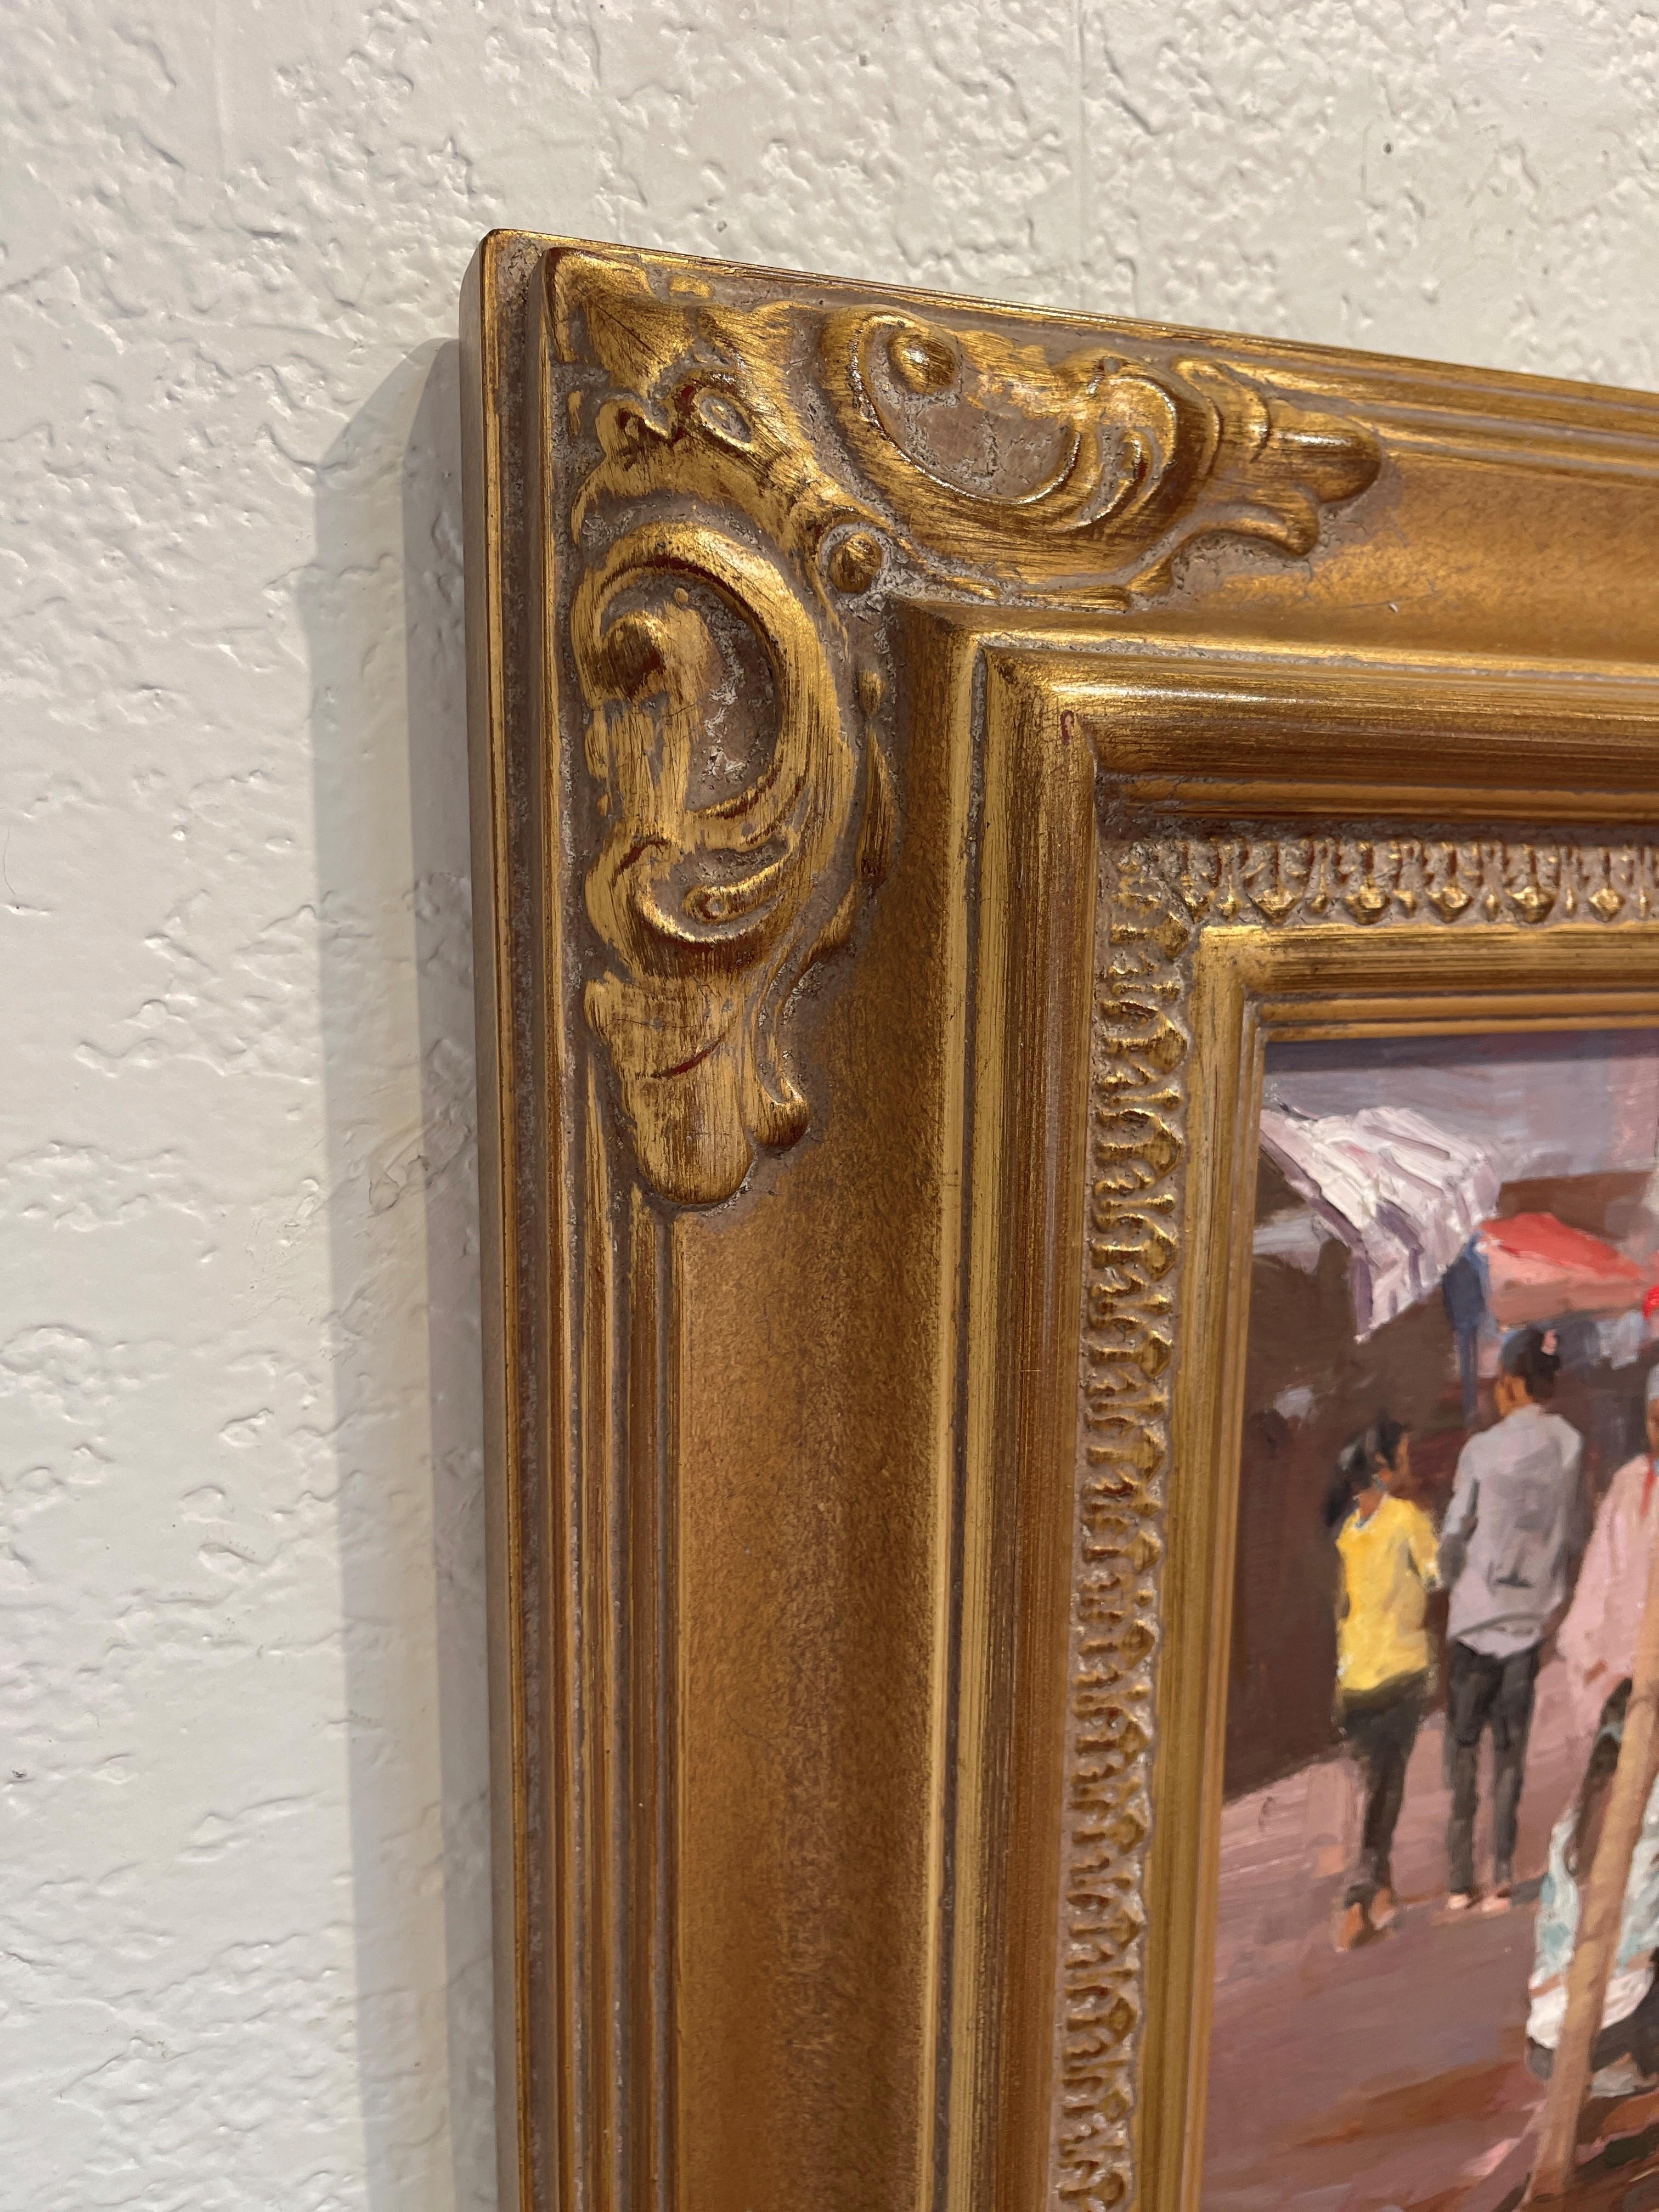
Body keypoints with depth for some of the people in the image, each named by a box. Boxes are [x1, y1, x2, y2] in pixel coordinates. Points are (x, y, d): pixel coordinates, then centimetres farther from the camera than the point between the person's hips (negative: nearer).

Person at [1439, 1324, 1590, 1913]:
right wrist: (1554, 1589, 16)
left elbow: (1453, 1537, -7)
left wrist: (1455, 1583, 11)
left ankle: (1460, 1879, 9)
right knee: (1512, 1745, 12)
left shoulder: (1482, 1449, -10)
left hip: (1479, 1615, -2)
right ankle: (1503, 1874, 8)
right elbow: (1578, 1538, 0)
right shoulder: (1573, 1446, -4)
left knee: (1464, 1743, 8)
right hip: (1538, 1617, 2)